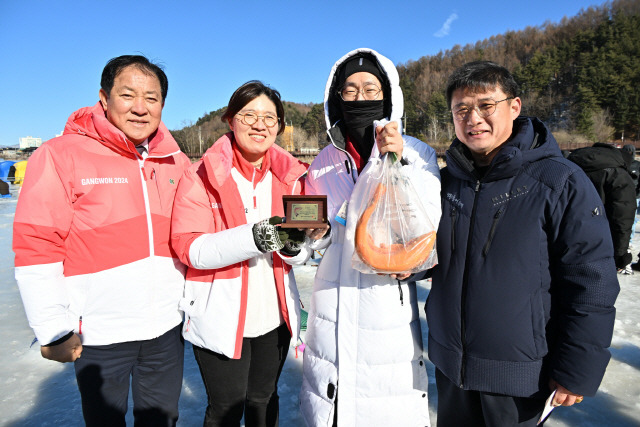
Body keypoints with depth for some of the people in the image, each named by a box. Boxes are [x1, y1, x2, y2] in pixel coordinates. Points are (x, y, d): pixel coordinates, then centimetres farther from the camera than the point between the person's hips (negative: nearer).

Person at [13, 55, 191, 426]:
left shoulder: (176, 162, 2)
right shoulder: (61, 156, -12)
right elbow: (36, 252, -12)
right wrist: (54, 331, -11)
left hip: (167, 327, 4)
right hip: (99, 336, -3)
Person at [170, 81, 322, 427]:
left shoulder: (289, 175, 2)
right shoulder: (203, 175, -9)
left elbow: (301, 254, 4)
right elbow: (189, 248, -19)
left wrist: (294, 245, -20)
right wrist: (255, 236, -32)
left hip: (274, 315, 4)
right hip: (220, 318, -3)